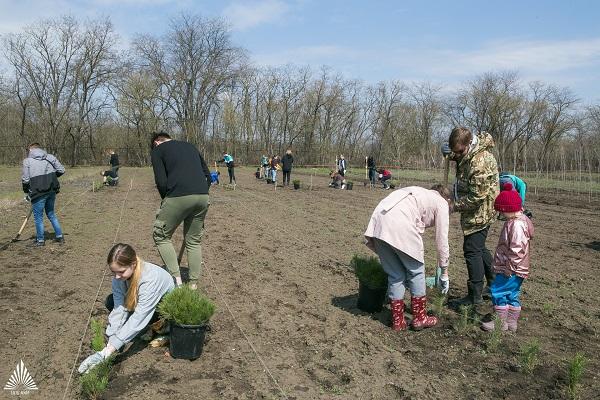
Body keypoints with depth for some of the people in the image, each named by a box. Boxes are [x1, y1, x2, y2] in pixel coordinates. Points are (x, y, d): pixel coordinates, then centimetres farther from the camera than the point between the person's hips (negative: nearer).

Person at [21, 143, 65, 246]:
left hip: (38, 192, -5)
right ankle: (59, 236, 21)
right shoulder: (50, 157, 6)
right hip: (52, 190, 5)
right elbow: (61, 170, 6)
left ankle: (40, 240, 16)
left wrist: (27, 191, 10)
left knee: (38, 217, 8)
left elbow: (25, 179, -5)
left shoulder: (27, 161, -4)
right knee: (51, 214, 19)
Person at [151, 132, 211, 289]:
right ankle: (193, 286, 20)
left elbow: (161, 182, 0)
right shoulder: (190, 146, 28)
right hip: (203, 197, 5)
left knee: (161, 236, 14)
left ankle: (177, 280, 6)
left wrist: (166, 200, 14)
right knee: (194, 241, 18)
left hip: (178, 197, -5)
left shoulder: (157, 150, 12)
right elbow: (207, 174, 21)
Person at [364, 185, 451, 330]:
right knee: (416, 272, 15)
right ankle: (420, 318, 25)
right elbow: (442, 241, 17)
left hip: (378, 222, 6)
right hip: (400, 225, -6)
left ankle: (397, 321, 25)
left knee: (395, 275, 18)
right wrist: (444, 274, 27)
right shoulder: (441, 203, 19)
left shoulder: (421, 194, 37)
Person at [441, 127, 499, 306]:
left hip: (480, 213, -10)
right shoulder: (468, 153, 1)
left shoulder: (480, 162, -28)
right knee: (479, 248, 21)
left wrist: (454, 206, -18)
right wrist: (448, 151, -1)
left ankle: (475, 296, 6)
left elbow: (477, 196, -28)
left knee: (472, 251, -4)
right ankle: (495, 284, 36)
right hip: (475, 212, 10)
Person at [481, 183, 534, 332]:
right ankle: (512, 322, 27)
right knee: (512, 295, 17)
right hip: (516, 270, 11)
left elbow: (517, 249, -27)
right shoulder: (516, 221, 10)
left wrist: (510, 267, -21)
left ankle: (501, 322, 5)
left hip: (512, 270, -11)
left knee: (497, 291, -4)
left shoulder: (517, 225, -23)